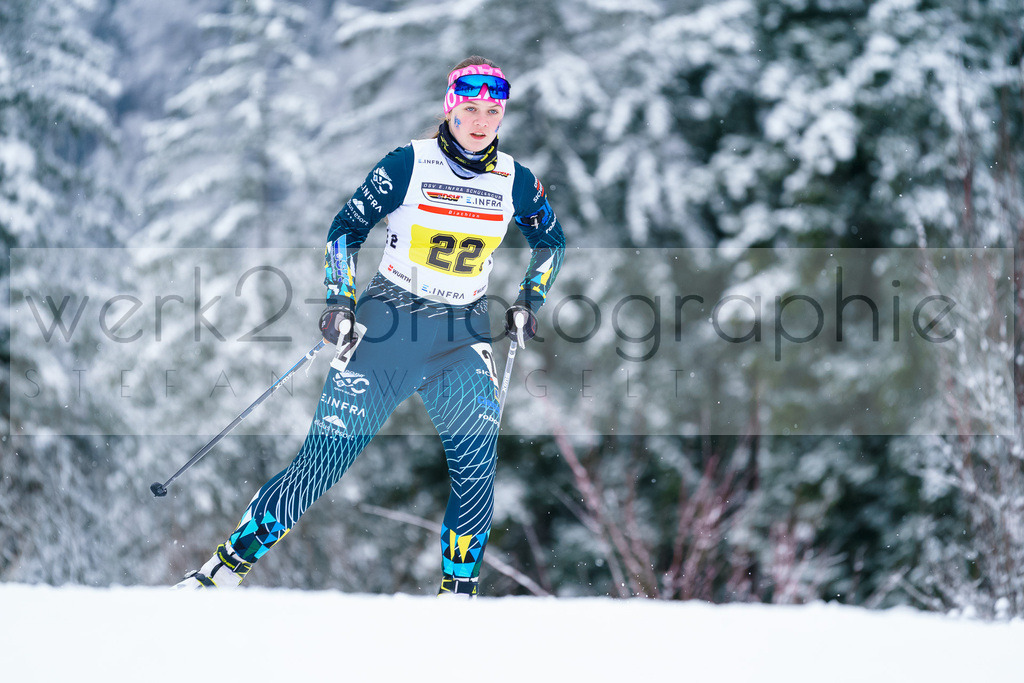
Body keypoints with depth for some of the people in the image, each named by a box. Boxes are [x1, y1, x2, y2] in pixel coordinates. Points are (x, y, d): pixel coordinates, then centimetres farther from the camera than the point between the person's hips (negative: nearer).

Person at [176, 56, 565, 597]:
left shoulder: (516, 181, 1)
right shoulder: (409, 164, -8)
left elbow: (551, 241, 20)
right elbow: (347, 227, 1)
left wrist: (529, 299, 8)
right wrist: (339, 301, -8)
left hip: (463, 335, 3)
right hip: (390, 324, -2)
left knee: (476, 466, -16)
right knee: (326, 456, -7)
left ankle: (459, 589, -1)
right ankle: (230, 563, 2)